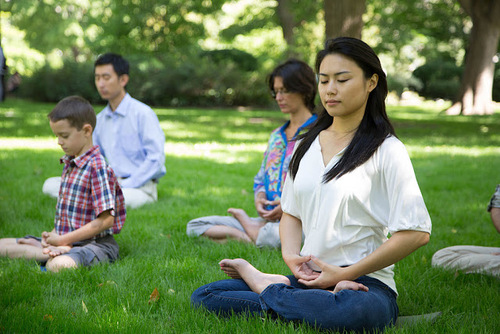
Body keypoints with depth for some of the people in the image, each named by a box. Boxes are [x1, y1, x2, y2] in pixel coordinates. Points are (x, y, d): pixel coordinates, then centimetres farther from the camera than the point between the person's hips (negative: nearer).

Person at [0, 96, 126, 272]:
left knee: (59, 266, -41)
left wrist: (64, 240, -15)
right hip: (66, 239, 10)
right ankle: (55, 252, -10)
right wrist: (53, 236, 3)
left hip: (96, 243, -10)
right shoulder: (69, 164, 14)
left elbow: (106, 220, -21)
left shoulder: (98, 168, -16)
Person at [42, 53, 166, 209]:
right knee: (51, 185, -7)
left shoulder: (143, 113, -6)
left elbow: (156, 159, -12)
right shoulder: (100, 119, 15)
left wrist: (124, 186, -17)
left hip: (140, 186, -6)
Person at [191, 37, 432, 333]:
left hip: (363, 283, -4)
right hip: (308, 279, 4)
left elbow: (417, 233, -12)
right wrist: (290, 256, -4)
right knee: (204, 296, -11)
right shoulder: (307, 146, 15)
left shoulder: (387, 151, -4)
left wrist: (343, 274, -12)